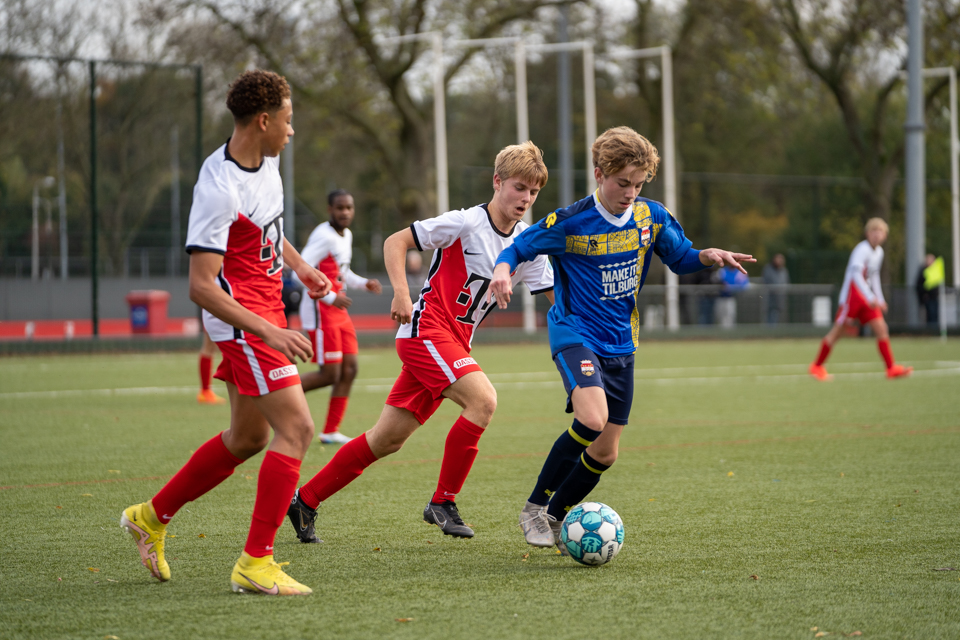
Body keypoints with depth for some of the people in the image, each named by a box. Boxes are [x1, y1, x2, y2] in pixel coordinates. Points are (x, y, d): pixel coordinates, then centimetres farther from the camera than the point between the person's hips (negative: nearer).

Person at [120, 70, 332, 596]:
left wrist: (299, 266, 23)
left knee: (248, 437, 17)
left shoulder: (265, 159, 5)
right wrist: (269, 333, -31)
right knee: (296, 428, -15)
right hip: (242, 320, -10)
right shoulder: (218, 190, -24)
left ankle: (152, 516, 31)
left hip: (264, 312, 10)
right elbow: (201, 286, -27)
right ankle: (255, 563, -13)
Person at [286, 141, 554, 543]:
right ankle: (443, 502, -15)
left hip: (454, 343, 7)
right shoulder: (465, 223, -11)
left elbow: (557, 296, 11)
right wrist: (401, 293, -20)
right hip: (426, 330, -7)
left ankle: (305, 500, 16)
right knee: (483, 399, -26)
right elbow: (395, 242, -8)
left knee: (388, 439, 6)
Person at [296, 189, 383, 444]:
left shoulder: (346, 236, 13)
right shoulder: (324, 237, -17)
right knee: (330, 374, -10)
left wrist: (364, 283, 10)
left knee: (349, 369, 5)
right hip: (320, 311, -9)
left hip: (338, 311, 9)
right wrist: (330, 297, -27)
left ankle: (331, 432, 10)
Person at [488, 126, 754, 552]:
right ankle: (534, 508, -12)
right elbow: (519, 248, -4)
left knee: (605, 453, 5)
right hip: (575, 334, -6)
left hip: (620, 344, 6)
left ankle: (555, 518, 27)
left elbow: (681, 258, 14)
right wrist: (503, 269, -26)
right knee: (591, 419, -30)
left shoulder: (651, 217, 1)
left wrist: (708, 257, -8)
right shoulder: (569, 224, -13)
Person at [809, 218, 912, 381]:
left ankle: (891, 368, -5)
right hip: (852, 294, -8)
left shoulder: (879, 252, 10)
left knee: (881, 329, -4)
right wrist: (870, 298, -35)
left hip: (868, 298, 8)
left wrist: (880, 299, 19)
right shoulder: (862, 250, -17)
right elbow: (856, 274, -29)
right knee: (837, 331, -2)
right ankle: (817, 366, 12)